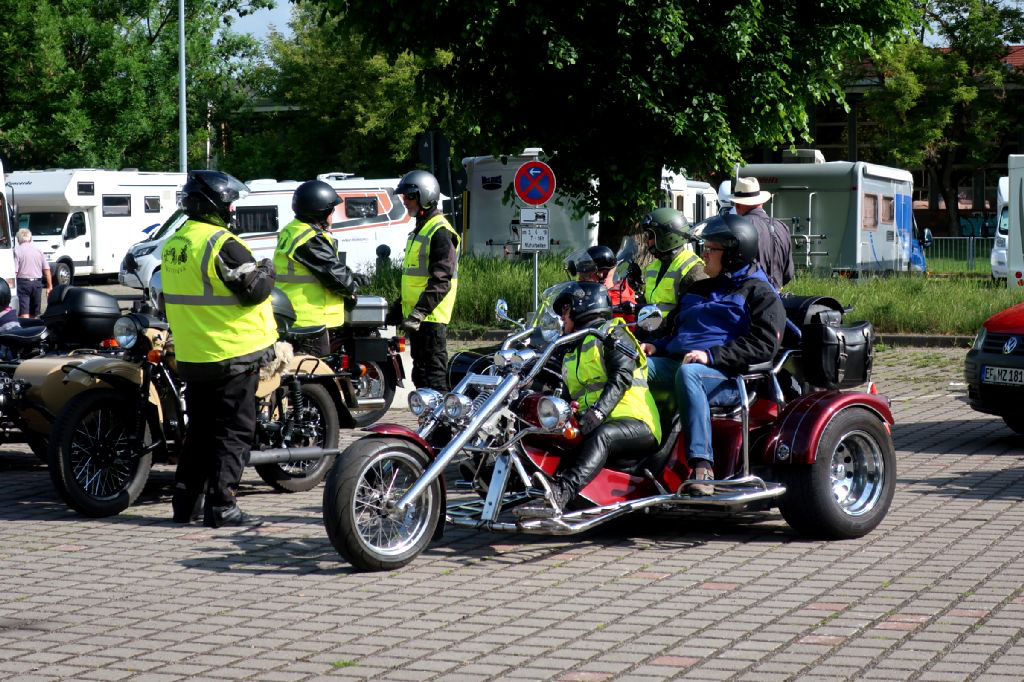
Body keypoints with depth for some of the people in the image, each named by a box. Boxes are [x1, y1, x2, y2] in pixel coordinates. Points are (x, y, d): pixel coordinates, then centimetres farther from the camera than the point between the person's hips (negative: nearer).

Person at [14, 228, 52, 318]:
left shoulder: (17, 250, -6)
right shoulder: (38, 249, 7)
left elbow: (14, 271, -13)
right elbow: (46, 269, 5)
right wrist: (49, 286, 9)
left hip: (23, 282, -4)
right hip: (37, 283, 4)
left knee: (24, 313, -9)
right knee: (33, 314, 16)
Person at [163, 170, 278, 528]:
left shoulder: (173, 244, 10)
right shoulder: (222, 244, -18)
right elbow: (254, 290, -19)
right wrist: (266, 271, -1)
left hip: (191, 357, 8)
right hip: (232, 354, -8)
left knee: (200, 431, 16)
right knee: (234, 432, -2)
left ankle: (184, 502, 17)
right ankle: (221, 505, -4)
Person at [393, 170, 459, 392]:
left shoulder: (440, 232, -15)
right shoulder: (420, 229, 18)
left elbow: (441, 281, -22)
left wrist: (419, 312, -26)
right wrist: (399, 305, 25)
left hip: (431, 316, -10)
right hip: (416, 316, 10)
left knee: (434, 372, -10)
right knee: (420, 373, 15)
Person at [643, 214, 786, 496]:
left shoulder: (760, 293, 4)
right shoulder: (699, 290, 30)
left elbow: (763, 346, -10)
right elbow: (678, 331, 35)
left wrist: (711, 355, -20)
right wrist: (657, 346, 11)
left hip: (728, 377, -8)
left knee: (688, 373, -41)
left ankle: (702, 467, -48)